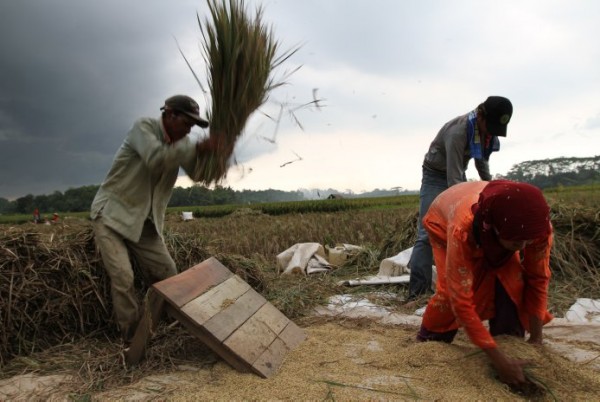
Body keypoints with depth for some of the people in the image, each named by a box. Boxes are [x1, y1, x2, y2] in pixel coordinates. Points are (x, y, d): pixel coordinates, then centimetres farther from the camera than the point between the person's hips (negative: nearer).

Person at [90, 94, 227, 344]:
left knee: (167, 274, 1)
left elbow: (198, 174, -7)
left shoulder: (180, 142, 4)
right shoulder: (143, 127, -14)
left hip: (144, 221, 6)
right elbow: (155, 159, -33)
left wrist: (216, 154, -24)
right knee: (123, 277, -15)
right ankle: (133, 340, -3)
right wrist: (198, 149, -37)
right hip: (111, 214, -6)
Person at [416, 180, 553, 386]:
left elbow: (537, 279, -19)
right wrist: (498, 359, -39)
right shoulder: (462, 230, -47)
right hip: (444, 221, -3)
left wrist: (536, 339, -20)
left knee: (513, 280, -19)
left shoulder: (538, 226, -36)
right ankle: (429, 341, 5)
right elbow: (462, 302, -41)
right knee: (452, 290, -21)